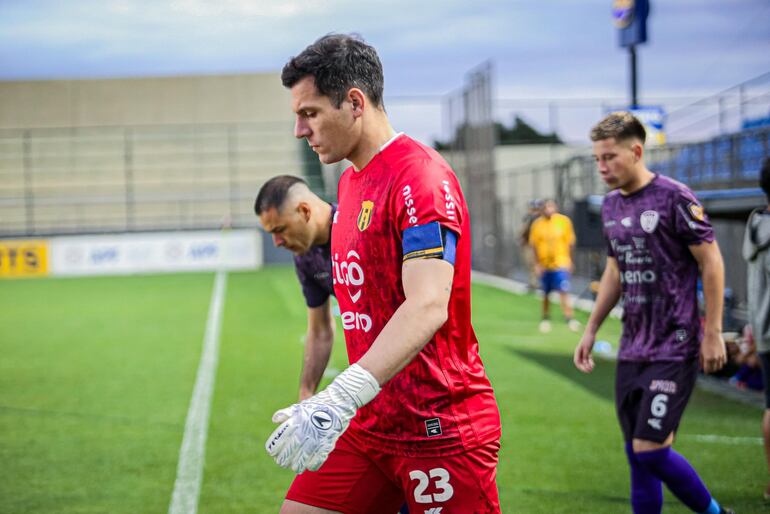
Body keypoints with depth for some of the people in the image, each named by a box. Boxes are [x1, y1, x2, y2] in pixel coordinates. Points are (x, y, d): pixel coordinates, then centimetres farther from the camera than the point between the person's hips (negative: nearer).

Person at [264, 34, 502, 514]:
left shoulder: (420, 176, -16)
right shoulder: (350, 183, 14)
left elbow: (427, 307, -28)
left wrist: (339, 399, -37)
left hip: (440, 431, -8)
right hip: (370, 423, 8)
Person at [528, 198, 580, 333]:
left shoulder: (564, 221, -4)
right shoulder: (537, 224, -1)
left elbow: (570, 243, 4)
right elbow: (534, 244, 4)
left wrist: (569, 260, 4)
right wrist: (537, 264, -1)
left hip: (561, 263, -2)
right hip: (544, 265, 2)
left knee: (563, 291, -15)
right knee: (545, 294, 13)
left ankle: (569, 318, -17)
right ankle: (546, 318, 30)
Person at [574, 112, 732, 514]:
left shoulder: (674, 198, -11)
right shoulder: (611, 205, 11)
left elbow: (712, 263, -9)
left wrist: (712, 333, -11)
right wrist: (591, 330, 17)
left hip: (674, 349, -7)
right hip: (632, 349, 7)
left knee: (650, 449, -12)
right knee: (636, 454, 8)